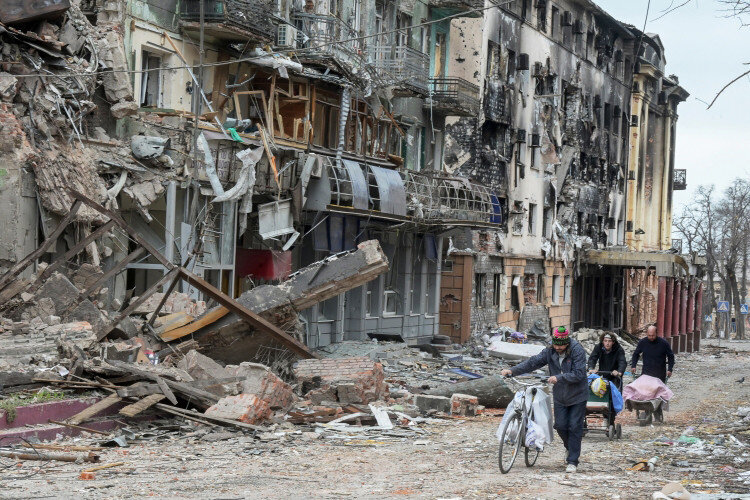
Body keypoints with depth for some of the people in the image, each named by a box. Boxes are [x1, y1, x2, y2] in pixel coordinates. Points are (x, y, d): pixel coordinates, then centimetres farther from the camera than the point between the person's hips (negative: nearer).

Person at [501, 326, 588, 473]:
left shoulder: (577, 351, -17)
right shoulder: (550, 352, -2)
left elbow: (578, 374, -23)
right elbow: (532, 362, -6)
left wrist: (559, 378, -32)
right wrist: (512, 371, -16)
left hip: (577, 396, -5)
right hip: (560, 397, 5)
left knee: (574, 427, -4)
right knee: (560, 425, 4)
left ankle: (572, 461, 3)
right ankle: (569, 448, 34)